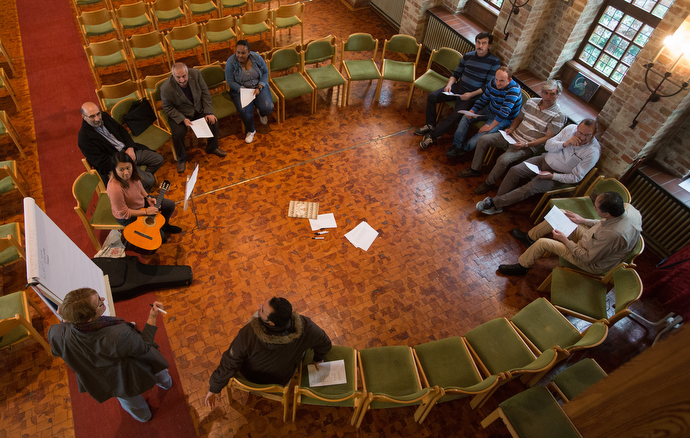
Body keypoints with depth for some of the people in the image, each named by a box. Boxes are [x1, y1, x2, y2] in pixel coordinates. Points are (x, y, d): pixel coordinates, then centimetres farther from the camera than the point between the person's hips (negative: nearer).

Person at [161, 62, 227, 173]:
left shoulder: (195, 74, -18)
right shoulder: (166, 88, -26)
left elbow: (205, 92, -8)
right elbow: (167, 108, -13)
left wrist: (209, 112, -14)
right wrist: (183, 119, -26)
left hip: (198, 110, 3)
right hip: (179, 114, -3)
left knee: (213, 121, -16)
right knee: (178, 133, -26)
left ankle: (212, 147, 13)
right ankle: (181, 159, 3)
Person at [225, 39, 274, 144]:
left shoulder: (257, 57, -9)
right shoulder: (231, 62, -14)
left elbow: (265, 72, 0)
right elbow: (230, 81, -10)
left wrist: (259, 87, -14)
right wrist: (243, 89, -23)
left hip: (259, 87, 2)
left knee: (268, 108, -22)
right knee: (245, 111, -29)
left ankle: (261, 113, 19)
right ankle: (251, 131, 3)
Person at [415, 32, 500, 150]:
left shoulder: (494, 62, -9)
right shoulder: (468, 56, 6)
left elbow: (489, 86, -12)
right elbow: (456, 74, 14)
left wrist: (471, 95, -21)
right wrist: (449, 84, -7)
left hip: (472, 96, -5)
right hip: (457, 88, 6)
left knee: (456, 116, -28)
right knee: (432, 96, -8)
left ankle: (432, 136, -18)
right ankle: (430, 125, 5)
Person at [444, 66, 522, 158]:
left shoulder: (513, 90, -28)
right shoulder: (492, 84, -7)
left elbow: (504, 112, -32)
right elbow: (483, 99, 5)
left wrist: (490, 126, -32)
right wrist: (472, 111, -11)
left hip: (505, 119, -7)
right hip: (490, 110, 7)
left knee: (484, 133, -29)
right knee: (466, 117, -6)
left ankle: (464, 148, -10)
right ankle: (457, 145, -10)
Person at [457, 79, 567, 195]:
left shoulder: (558, 116, -12)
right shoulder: (531, 102, 5)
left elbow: (547, 138, -13)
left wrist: (526, 144, -23)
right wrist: (511, 128, -2)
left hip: (529, 146, -6)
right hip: (513, 136, 7)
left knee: (503, 160, -31)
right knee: (483, 140, -5)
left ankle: (489, 183, -6)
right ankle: (475, 169, 10)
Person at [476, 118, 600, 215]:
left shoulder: (593, 152, -17)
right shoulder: (571, 128, -5)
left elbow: (576, 177, -14)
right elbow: (548, 145, -3)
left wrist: (552, 176, -24)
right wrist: (565, 143, -22)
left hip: (557, 174, -5)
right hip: (545, 159, 5)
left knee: (529, 188, -25)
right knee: (514, 171, -15)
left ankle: (494, 203, -17)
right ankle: (498, 205, -11)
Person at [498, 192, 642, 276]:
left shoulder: (612, 235, -41)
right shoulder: (627, 207, -18)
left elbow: (588, 257, -26)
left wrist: (565, 240, -16)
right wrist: (583, 220, 1)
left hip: (594, 264, -8)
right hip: (592, 241, 8)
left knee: (543, 243, -13)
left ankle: (522, 266, 15)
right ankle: (530, 237, 28)